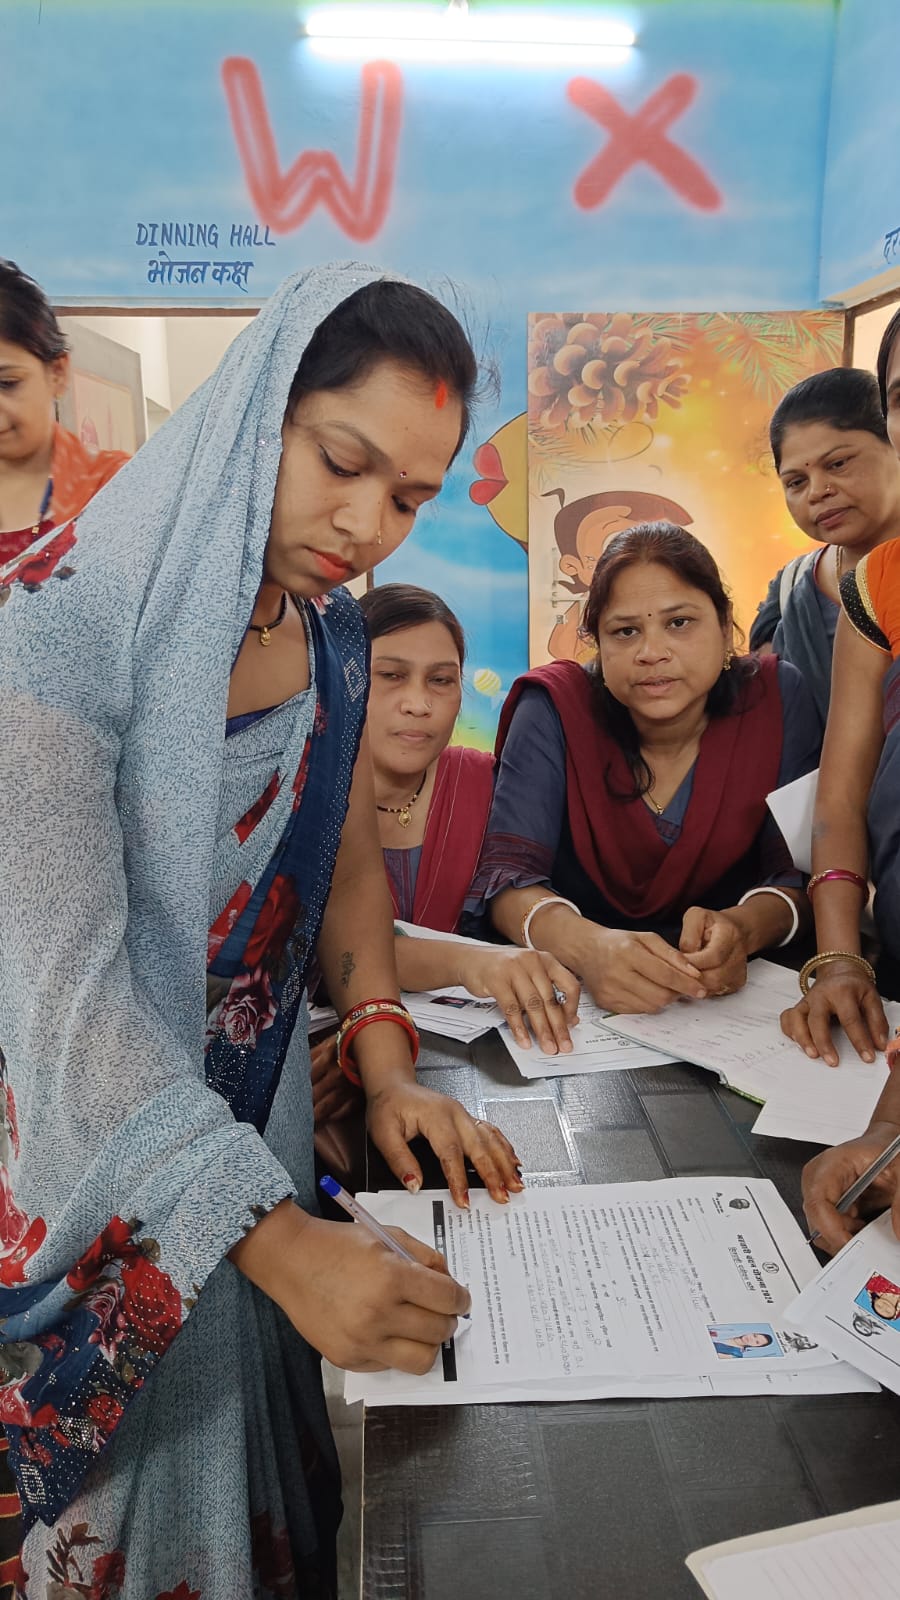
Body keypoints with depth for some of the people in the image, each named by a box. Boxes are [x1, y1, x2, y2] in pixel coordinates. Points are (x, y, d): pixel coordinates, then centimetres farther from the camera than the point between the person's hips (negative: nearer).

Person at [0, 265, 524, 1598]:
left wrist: (386, 1067, -9)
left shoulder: (330, 631, -4)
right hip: (108, 1158, -5)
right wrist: (280, 1238, -33)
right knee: (147, 1468, 17)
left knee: (257, 1421, 26)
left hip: (261, 1117, 6)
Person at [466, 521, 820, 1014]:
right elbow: (506, 871, -17)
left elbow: (802, 871, -7)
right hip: (575, 995, -1)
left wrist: (744, 928, -30)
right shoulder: (555, 707, -11)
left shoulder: (777, 697, -6)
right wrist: (587, 945, -38)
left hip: (730, 993, 2)